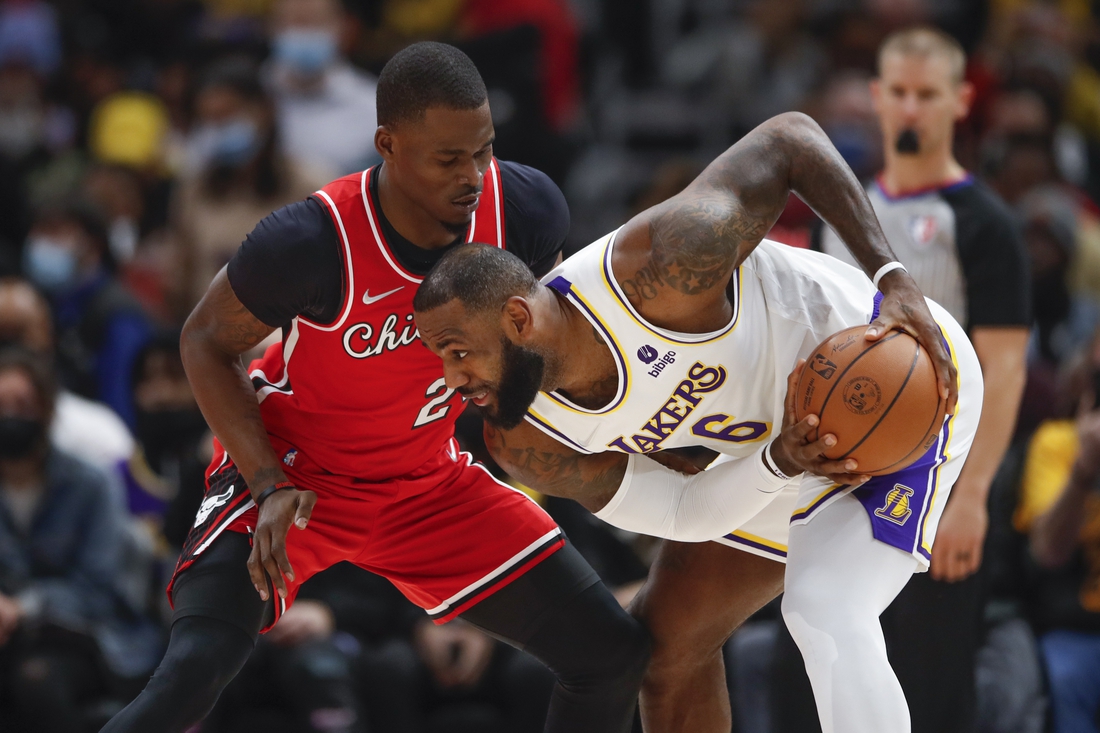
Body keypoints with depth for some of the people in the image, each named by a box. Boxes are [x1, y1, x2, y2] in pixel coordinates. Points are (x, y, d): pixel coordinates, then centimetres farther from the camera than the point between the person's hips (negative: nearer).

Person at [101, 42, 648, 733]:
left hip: (426, 485, 5)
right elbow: (207, 342, -13)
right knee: (194, 673, -28)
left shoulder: (525, 208, -18)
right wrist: (269, 486, -22)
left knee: (613, 654, -1)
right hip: (291, 471, -5)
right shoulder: (311, 240, -31)